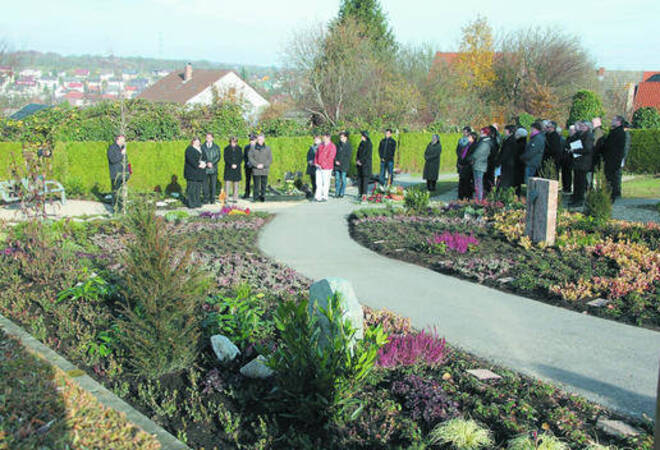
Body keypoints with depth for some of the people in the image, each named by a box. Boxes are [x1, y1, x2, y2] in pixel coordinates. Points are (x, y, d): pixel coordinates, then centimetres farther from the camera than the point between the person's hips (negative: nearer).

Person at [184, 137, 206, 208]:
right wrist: (198, 165, -20)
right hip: (192, 171, -7)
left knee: (198, 187, 7)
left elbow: (204, 158, 15)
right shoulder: (189, 149, -5)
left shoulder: (201, 149, 17)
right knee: (192, 187, -7)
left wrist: (204, 163, -7)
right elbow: (190, 159, -16)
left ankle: (197, 202, 12)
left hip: (200, 172, 7)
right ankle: (191, 203, -5)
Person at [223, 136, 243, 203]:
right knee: (227, 183, -7)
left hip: (237, 168, 2)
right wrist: (231, 164, -15)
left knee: (236, 184, 3)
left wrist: (236, 165, -11)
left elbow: (241, 158, 4)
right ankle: (226, 198, -5)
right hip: (228, 168, -2)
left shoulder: (239, 149, 9)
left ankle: (235, 198, 7)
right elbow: (226, 158, -3)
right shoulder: (227, 149, 4)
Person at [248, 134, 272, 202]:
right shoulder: (253, 148, 7)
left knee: (264, 184, -2)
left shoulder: (267, 148, 10)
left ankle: (263, 196, 3)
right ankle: (256, 197, 3)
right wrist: (256, 165, -11)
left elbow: (270, 159, 6)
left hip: (265, 170, 1)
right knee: (256, 184, -2)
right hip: (255, 170, -1)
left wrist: (263, 165, -8)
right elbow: (250, 157, 1)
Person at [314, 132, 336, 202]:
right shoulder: (321, 145, 12)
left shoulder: (332, 147, -9)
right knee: (318, 182, 5)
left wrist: (322, 165, -16)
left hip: (326, 168, -6)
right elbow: (317, 154, 16)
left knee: (325, 183, 0)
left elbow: (330, 158, -15)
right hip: (319, 167, 6)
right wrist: (315, 163, 1)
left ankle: (324, 197, 7)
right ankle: (318, 196, 7)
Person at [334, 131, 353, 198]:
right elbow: (335, 154, 10)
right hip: (337, 165, 4)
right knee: (337, 179, 3)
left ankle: (342, 193, 7)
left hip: (344, 166, -4)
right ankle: (337, 193, 8)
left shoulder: (348, 146, -3)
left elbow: (349, 157, -8)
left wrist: (341, 162, -11)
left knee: (343, 179, 1)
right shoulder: (339, 145, 11)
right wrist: (336, 161, -7)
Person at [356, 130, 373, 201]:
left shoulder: (369, 144, -10)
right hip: (359, 164, 7)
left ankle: (364, 194, -20)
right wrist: (357, 160, -3)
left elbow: (368, 155, -15)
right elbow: (358, 153, 14)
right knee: (359, 178, 7)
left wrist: (361, 161, -13)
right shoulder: (361, 144, 12)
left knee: (365, 179, -12)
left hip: (366, 164, -7)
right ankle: (360, 193, 13)